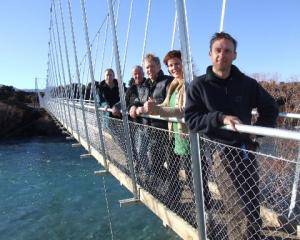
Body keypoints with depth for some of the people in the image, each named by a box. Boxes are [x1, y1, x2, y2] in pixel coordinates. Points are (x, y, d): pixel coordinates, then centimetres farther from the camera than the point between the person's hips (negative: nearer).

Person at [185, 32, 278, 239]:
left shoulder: (247, 83, 4)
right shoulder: (199, 85, -4)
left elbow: (270, 108, 16)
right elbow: (191, 120, -11)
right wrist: (221, 118, -24)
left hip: (247, 149, 4)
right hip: (221, 151, -4)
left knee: (253, 204, 14)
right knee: (238, 209, -3)